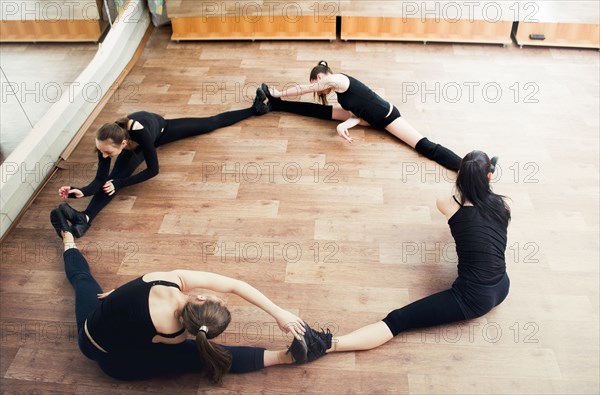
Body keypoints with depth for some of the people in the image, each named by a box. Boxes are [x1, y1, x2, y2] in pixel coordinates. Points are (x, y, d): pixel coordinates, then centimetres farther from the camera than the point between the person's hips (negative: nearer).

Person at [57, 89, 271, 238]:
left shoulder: (138, 131, -51)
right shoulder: (106, 141, -39)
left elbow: (153, 170, -40)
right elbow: (101, 179, -35)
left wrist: (120, 183, -45)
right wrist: (82, 191, -56)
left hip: (160, 126, -2)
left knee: (211, 123, 16)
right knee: (111, 179, -22)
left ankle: (255, 108, 36)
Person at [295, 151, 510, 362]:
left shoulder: (449, 204, -5)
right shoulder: (502, 204, 2)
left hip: (472, 297, -5)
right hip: (502, 288, 6)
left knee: (397, 321, -14)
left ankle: (327, 344, -23)